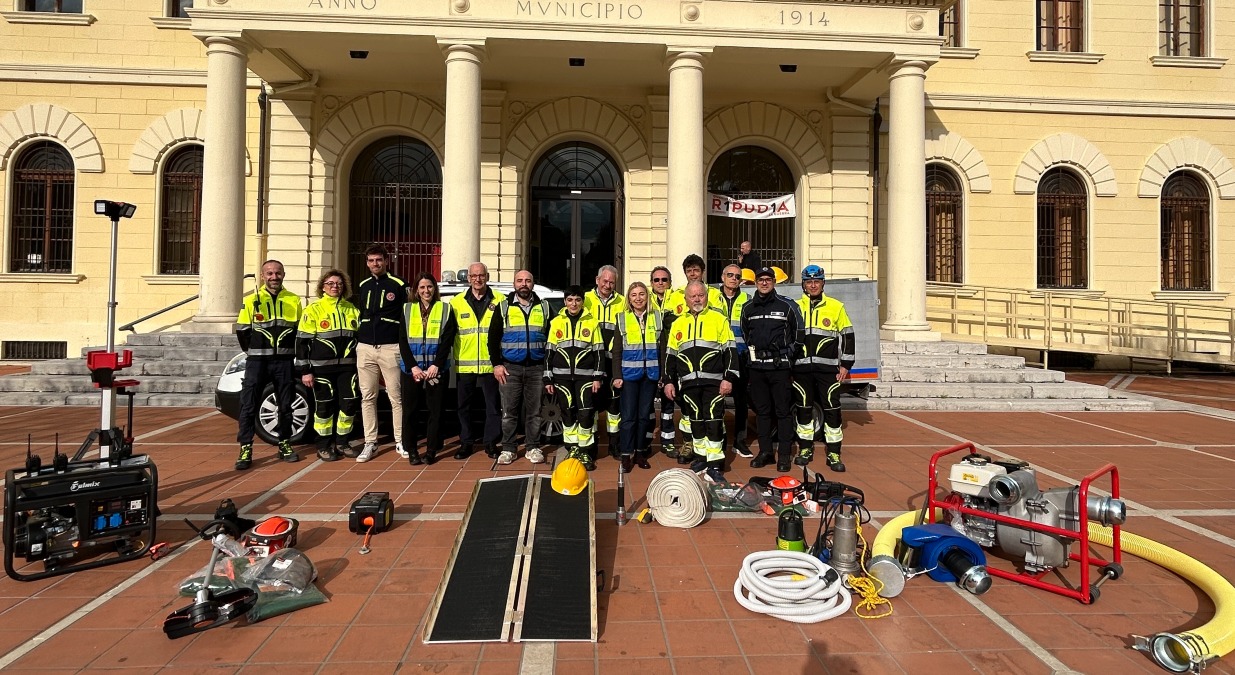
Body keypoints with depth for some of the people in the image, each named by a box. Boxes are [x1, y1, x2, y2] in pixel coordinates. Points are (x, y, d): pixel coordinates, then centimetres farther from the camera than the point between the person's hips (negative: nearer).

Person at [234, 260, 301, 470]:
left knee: (285, 405, 8)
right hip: (257, 361, -1)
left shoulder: (294, 301, 5)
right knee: (248, 406, -4)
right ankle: (245, 450, 2)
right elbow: (242, 332, 5)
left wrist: (289, 351, 6)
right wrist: (255, 352, 5)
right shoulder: (251, 301, 1)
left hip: (284, 362, 1)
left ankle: (285, 445, 20)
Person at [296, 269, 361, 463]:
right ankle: (324, 446, 15)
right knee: (324, 406, 1)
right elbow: (302, 341, -4)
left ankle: (341, 442, 18)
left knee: (350, 404, 1)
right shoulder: (313, 310, -1)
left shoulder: (351, 309, 12)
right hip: (322, 368, -4)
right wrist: (305, 370, -9)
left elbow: (359, 337, 18)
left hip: (347, 366, 4)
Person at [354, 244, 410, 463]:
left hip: (390, 348, -5)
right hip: (365, 349, 5)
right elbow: (359, 316, 21)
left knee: (396, 397, 0)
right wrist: (358, 342, 14)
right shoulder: (363, 286, 14)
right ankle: (370, 443, 13)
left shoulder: (398, 285, -1)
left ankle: (400, 442, 9)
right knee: (367, 398, 6)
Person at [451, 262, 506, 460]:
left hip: (490, 363, -1)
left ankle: (490, 442, 18)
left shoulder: (499, 301, 2)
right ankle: (466, 442, 22)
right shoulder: (456, 302, 7)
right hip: (464, 364, 2)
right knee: (464, 405, 10)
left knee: (493, 405, 6)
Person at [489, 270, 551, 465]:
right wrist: (496, 364, -3)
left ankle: (532, 448, 14)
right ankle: (508, 449, 10)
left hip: (536, 368, 1)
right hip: (510, 368, -1)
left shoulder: (544, 308, 9)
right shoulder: (504, 307, 6)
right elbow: (493, 337, 5)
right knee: (509, 411, 2)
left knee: (534, 411, 4)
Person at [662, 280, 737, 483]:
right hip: (688, 383, 4)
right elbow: (670, 355, 16)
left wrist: (728, 378, -9)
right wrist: (668, 381, 9)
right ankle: (701, 458, 24)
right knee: (696, 422, 11)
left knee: (713, 422, -5)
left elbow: (730, 350, -1)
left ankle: (714, 464, 1)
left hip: (713, 382, -4)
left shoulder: (719, 319, 3)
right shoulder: (678, 324, 14)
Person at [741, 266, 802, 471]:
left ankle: (784, 454, 6)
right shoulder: (748, 308, 11)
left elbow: (799, 334, 5)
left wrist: (790, 356, 3)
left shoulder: (787, 306, 0)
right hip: (756, 367, 4)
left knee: (783, 411, -1)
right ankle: (765, 451, 18)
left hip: (780, 367, -4)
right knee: (762, 411, 10)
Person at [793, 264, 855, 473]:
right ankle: (805, 449, 20)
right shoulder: (795, 307, 8)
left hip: (827, 368, -1)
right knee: (804, 409, 8)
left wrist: (845, 365, 2)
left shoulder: (836, 306, 5)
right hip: (801, 368, 2)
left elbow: (847, 336, 7)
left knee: (832, 410, -1)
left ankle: (834, 454, 7)